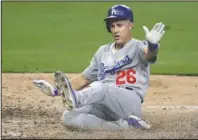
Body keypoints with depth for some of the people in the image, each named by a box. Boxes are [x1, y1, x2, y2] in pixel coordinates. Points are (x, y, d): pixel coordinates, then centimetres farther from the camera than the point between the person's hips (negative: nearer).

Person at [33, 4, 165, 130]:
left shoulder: (138, 47, 4)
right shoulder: (103, 52, 23)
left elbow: (149, 54, -21)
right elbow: (85, 78, 27)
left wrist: (153, 45, -47)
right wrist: (56, 90, 13)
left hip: (130, 103, -7)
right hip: (104, 107, 7)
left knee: (99, 87, -35)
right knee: (68, 117, -19)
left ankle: (75, 99, -67)